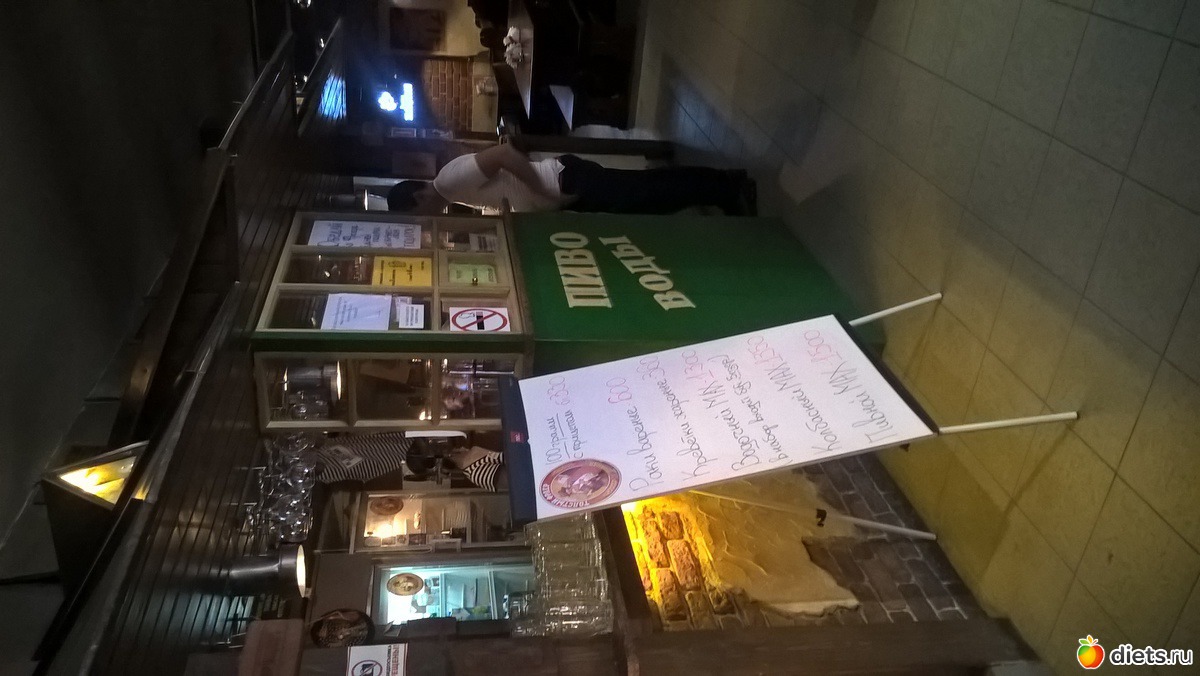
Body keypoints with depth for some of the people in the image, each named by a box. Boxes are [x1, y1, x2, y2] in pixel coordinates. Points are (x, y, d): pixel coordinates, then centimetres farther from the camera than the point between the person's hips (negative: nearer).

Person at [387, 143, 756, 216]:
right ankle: (728, 185, 19)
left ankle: (728, 189, 6)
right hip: (566, 193, 9)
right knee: (647, 194, 12)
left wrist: (543, 193, -20)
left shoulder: (450, 179, -19)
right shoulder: (453, 186, 11)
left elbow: (505, 153, -29)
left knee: (647, 196, -4)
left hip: (568, 182, -9)